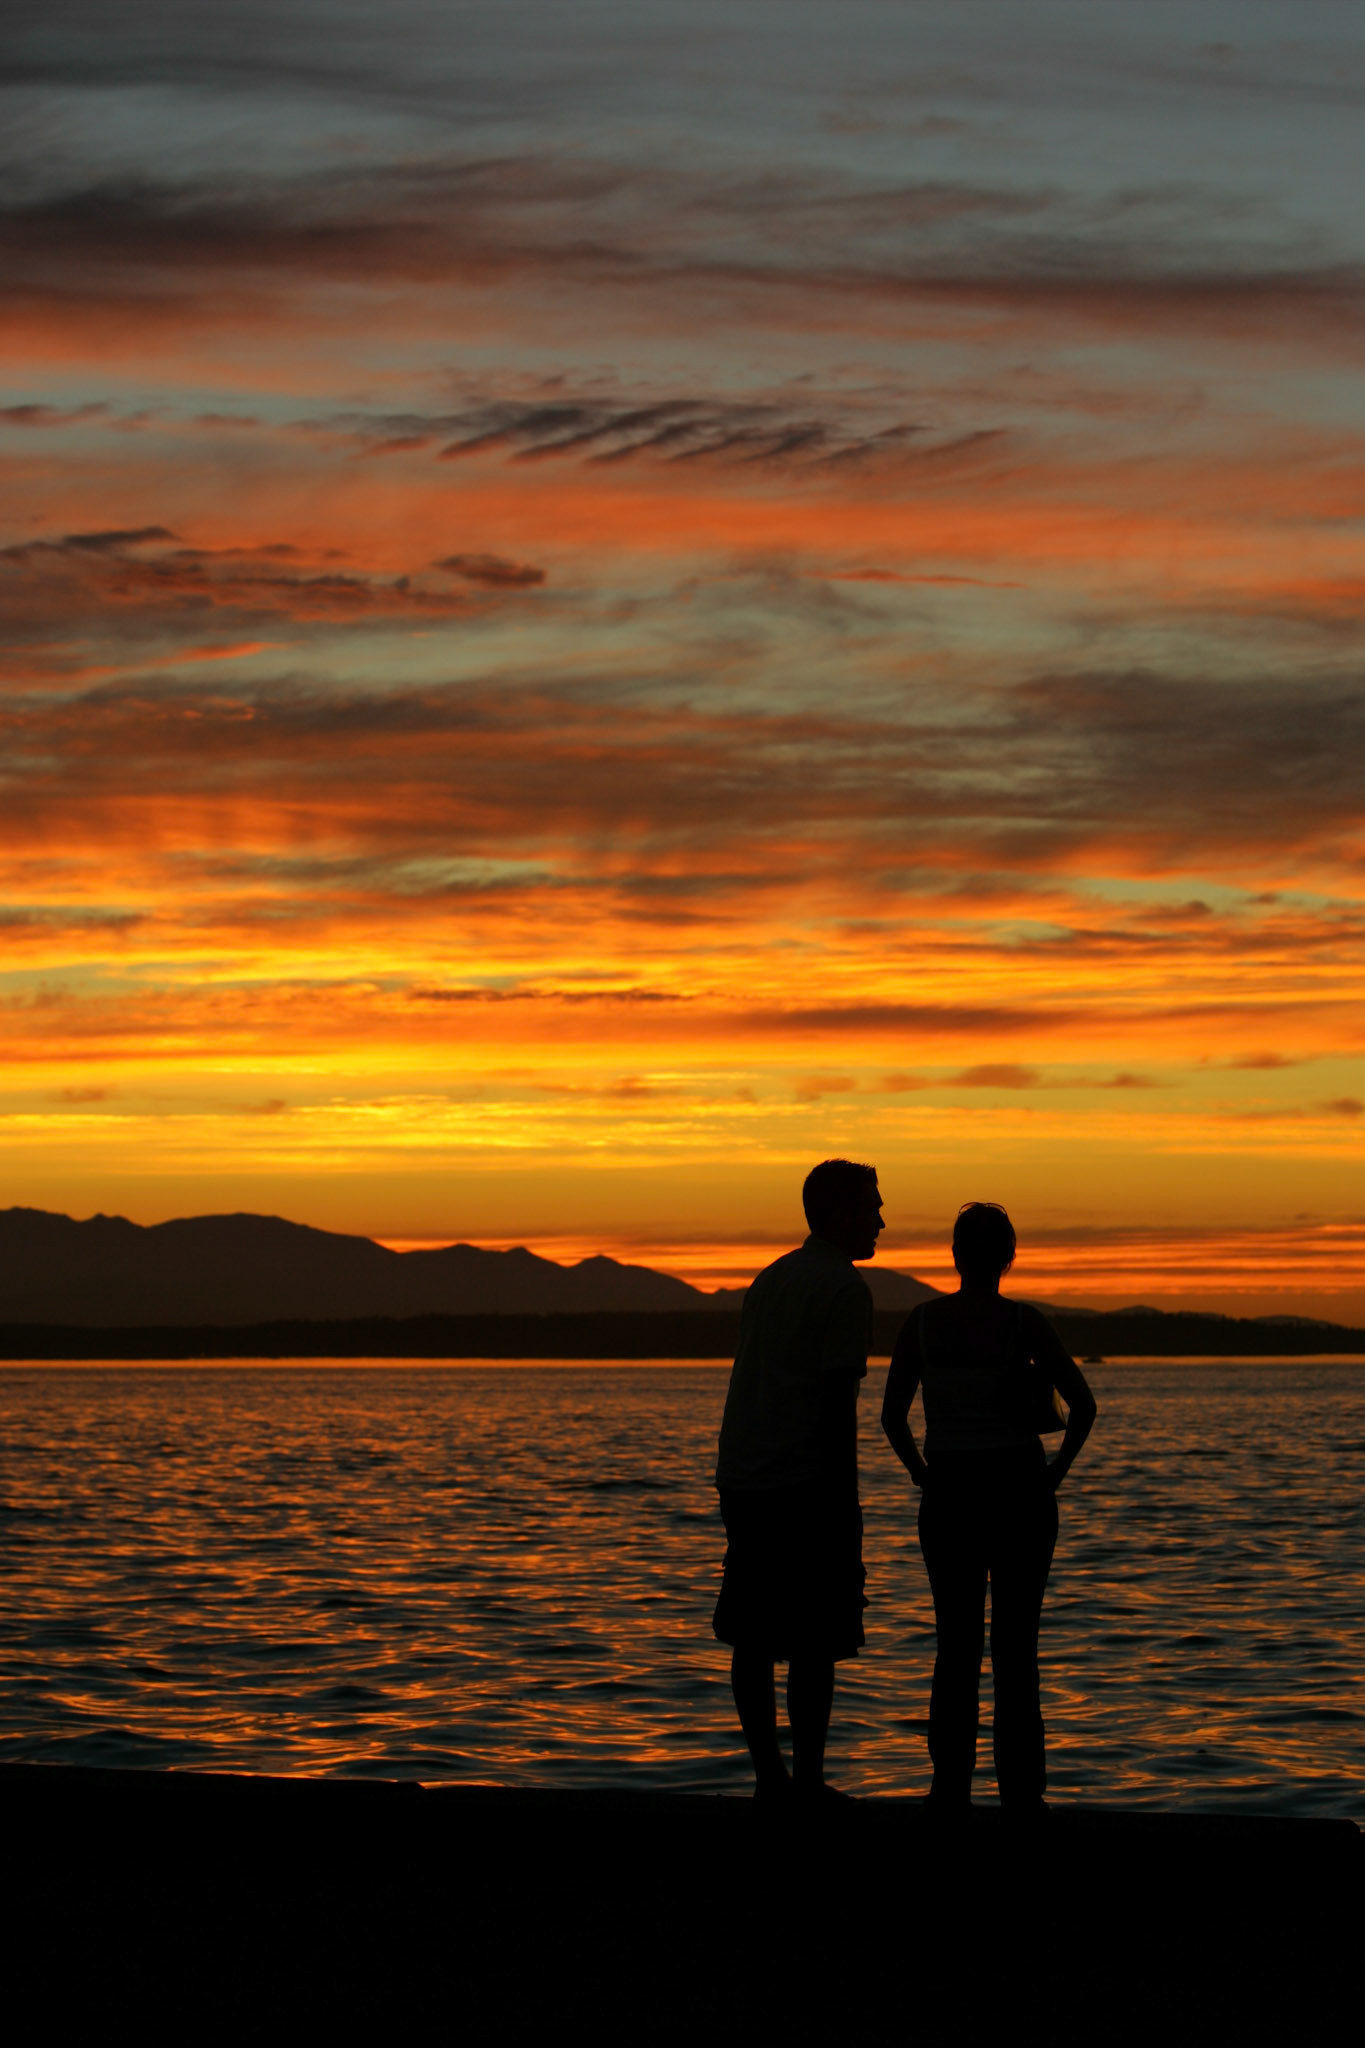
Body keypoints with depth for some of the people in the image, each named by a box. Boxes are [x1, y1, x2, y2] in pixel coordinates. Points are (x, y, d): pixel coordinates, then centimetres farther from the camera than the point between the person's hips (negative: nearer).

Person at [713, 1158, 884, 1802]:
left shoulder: (771, 1278, 18)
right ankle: (807, 1780, 1)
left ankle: (768, 1775, 12)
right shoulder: (844, 1288, -8)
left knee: (752, 1638, 8)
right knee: (813, 1643, -2)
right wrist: (846, 1505, -12)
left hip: (741, 1481, 8)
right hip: (803, 1484, -8)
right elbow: (837, 1403, -14)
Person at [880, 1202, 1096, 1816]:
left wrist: (925, 1476, 10)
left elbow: (891, 1414, 2)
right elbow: (1083, 1404, -10)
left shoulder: (923, 1320, 0)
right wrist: (1055, 1473, 0)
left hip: (948, 1496, 2)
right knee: (1015, 1647, 4)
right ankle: (1020, 1791, 5)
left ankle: (951, 1788, 9)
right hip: (1019, 1492, -2)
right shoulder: (1023, 1322, -7)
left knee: (956, 1647, 11)